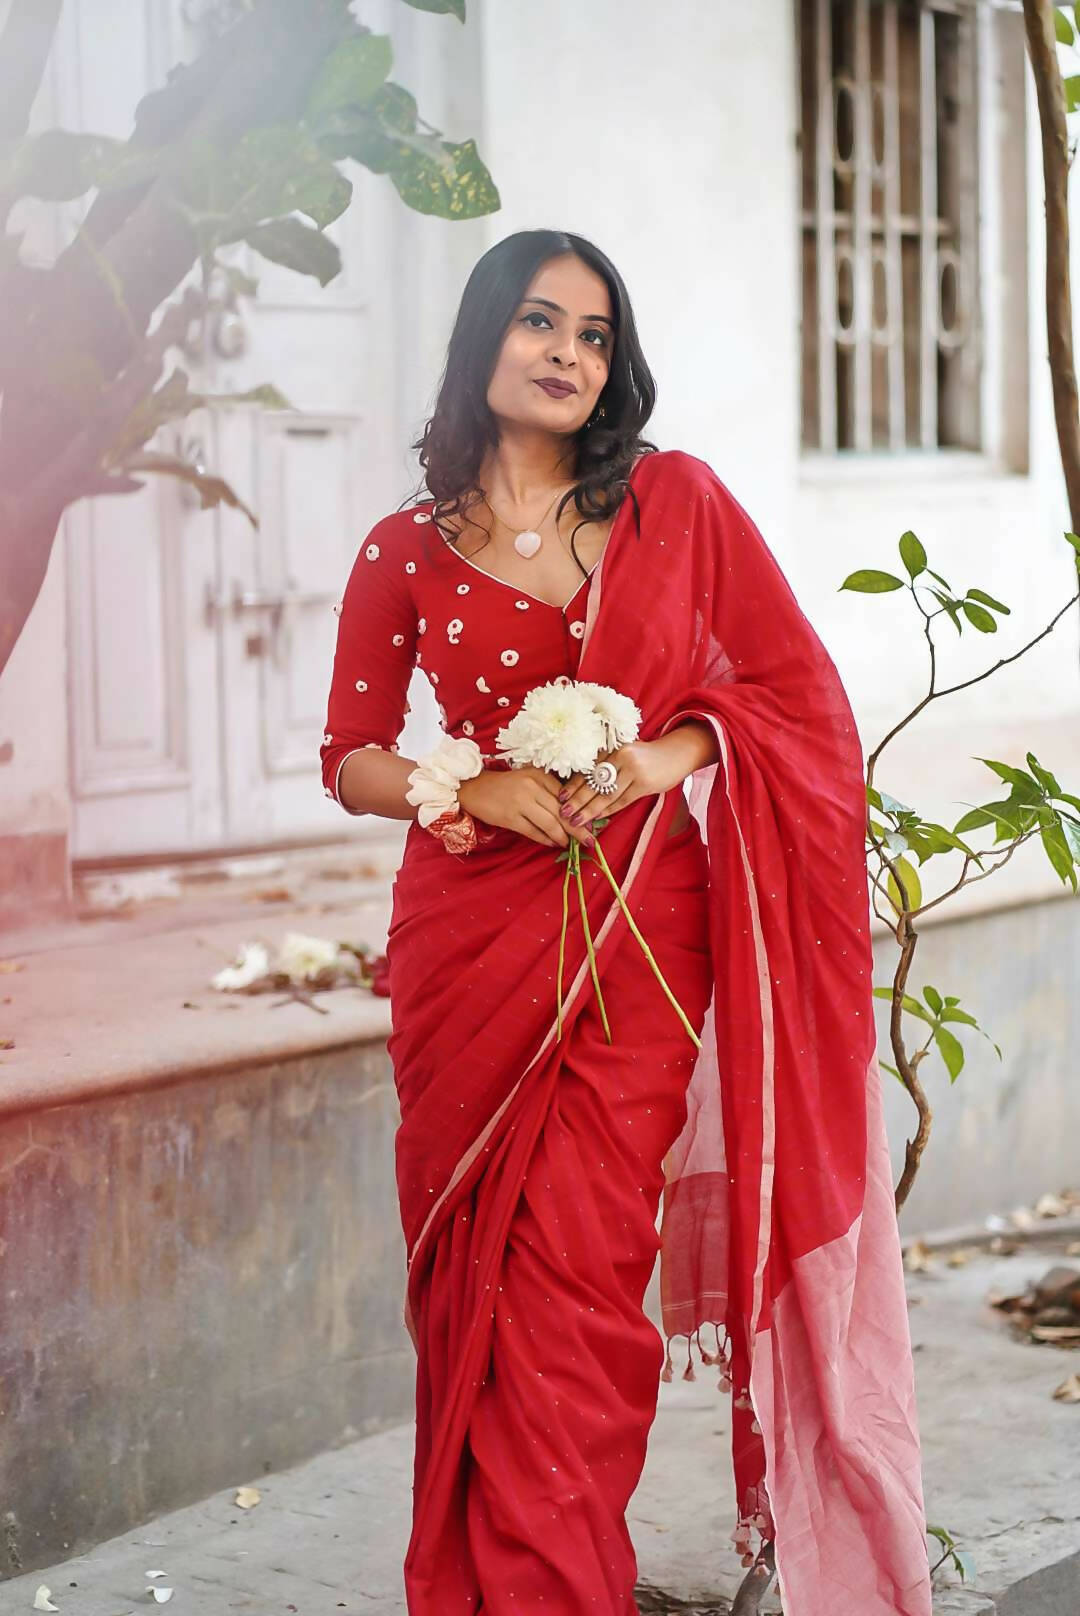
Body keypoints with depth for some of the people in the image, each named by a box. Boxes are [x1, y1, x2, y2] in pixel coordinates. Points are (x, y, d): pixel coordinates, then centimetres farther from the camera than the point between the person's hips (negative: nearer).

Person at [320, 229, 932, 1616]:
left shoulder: (676, 501, 5)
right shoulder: (406, 552, 7)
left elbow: (795, 686, 6)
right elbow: (351, 759, 11)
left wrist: (668, 752, -10)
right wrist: (471, 786, -8)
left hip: (634, 941, -1)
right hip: (468, 942, 1)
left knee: (581, 1278, -7)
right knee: (476, 1278, 1)